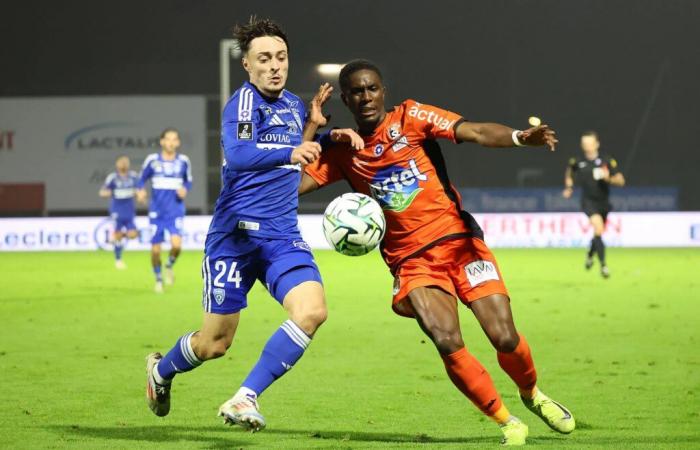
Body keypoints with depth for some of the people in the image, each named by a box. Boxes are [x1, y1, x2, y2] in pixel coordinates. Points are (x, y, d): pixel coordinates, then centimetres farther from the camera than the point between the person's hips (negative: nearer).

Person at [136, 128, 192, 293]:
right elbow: (142, 179, 9)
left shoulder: (183, 161, 0)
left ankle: (170, 265, 13)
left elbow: (188, 181, 13)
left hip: (176, 212, 0)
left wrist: (185, 189, -9)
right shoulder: (152, 160, -2)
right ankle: (158, 279, 26)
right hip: (157, 212, 0)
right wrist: (140, 191, -12)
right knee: (155, 249, 2)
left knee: (176, 244, -21)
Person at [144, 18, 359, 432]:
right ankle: (161, 370, 37)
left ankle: (245, 400, -17)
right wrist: (290, 153, -44)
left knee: (312, 310, -21)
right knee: (216, 342, 3)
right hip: (236, 233, -6)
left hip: (283, 237, 6)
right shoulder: (244, 101, -11)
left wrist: (313, 126, 13)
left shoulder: (293, 105, 13)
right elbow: (239, 154, -30)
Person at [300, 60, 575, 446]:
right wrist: (311, 129, -4)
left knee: (505, 338, -11)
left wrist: (520, 137, -29)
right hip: (411, 261, 1)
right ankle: (505, 421, -3)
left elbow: (474, 132, -11)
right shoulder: (342, 151, 8)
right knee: (448, 343, -23)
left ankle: (532, 394, 23)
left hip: (458, 241, -1)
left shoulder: (410, 117, 1)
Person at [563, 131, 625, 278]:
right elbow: (569, 172, 22)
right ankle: (603, 264, -25)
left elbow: (621, 181, -5)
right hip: (588, 201, -2)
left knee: (599, 233, 16)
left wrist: (608, 178, -22)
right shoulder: (577, 162, -2)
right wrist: (568, 187, 12)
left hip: (603, 201, 2)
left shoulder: (607, 161, -6)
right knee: (598, 227, -26)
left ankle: (590, 255, 50)